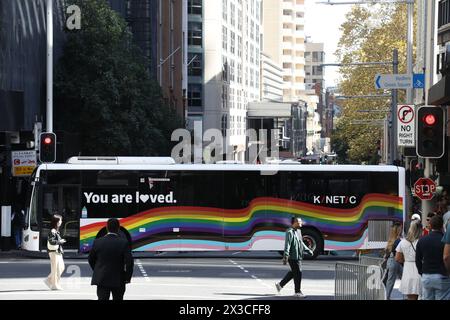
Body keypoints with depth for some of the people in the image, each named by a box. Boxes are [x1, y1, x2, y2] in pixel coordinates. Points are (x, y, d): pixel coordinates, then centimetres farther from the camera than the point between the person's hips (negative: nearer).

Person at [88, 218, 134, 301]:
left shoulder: (98, 242, -4)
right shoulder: (124, 243, -10)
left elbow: (91, 259, 6)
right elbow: (129, 262, -13)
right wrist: (127, 277, 0)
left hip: (101, 279, 0)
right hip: (118, 279, 0)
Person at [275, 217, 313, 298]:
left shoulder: (298, 231, 15)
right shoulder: (290, 232, -15)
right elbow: (287, 245, -22)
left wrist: (308, 250, 35)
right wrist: (285, 256, -28)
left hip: (298, 257, 10)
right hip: (293, 257, -10)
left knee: (293, 272, 16)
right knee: (297, 273, -4)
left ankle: (280, 284, 28)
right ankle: (298, 292, 5)